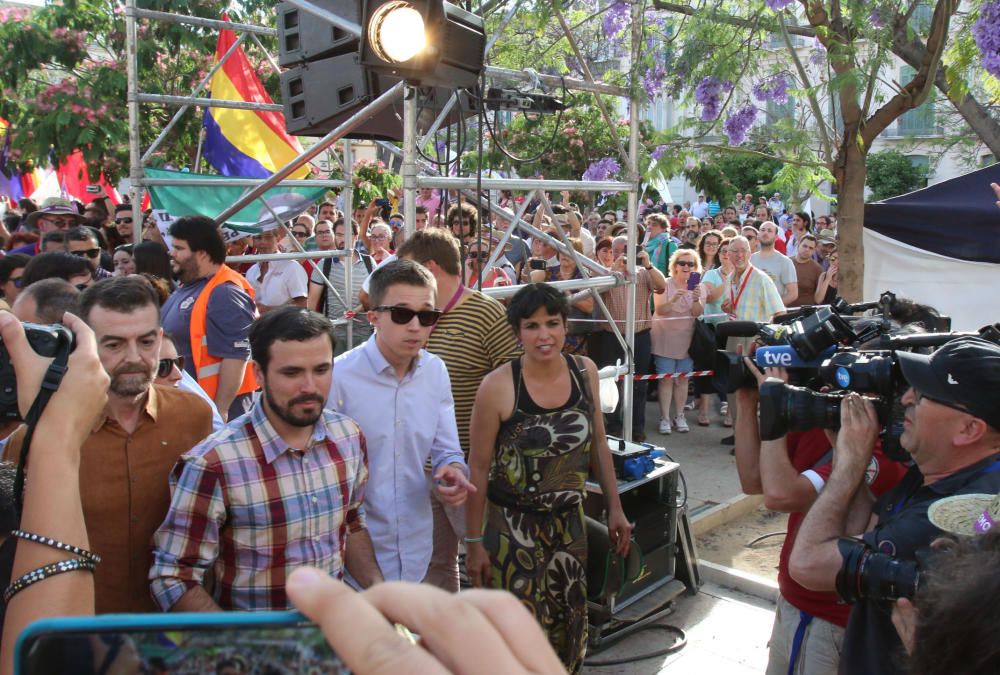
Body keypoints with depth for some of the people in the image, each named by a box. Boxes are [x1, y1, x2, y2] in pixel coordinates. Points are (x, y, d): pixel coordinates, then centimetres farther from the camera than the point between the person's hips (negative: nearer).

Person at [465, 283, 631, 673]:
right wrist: (474, 542, -7)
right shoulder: (498, 386, -17)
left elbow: (598, 444, 9)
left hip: (568, 520, 4)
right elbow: (479, 468, -10)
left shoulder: (585, 371, -3)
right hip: (513, 524, -4)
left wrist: (614, 508, 10)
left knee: (569, 628, 15)